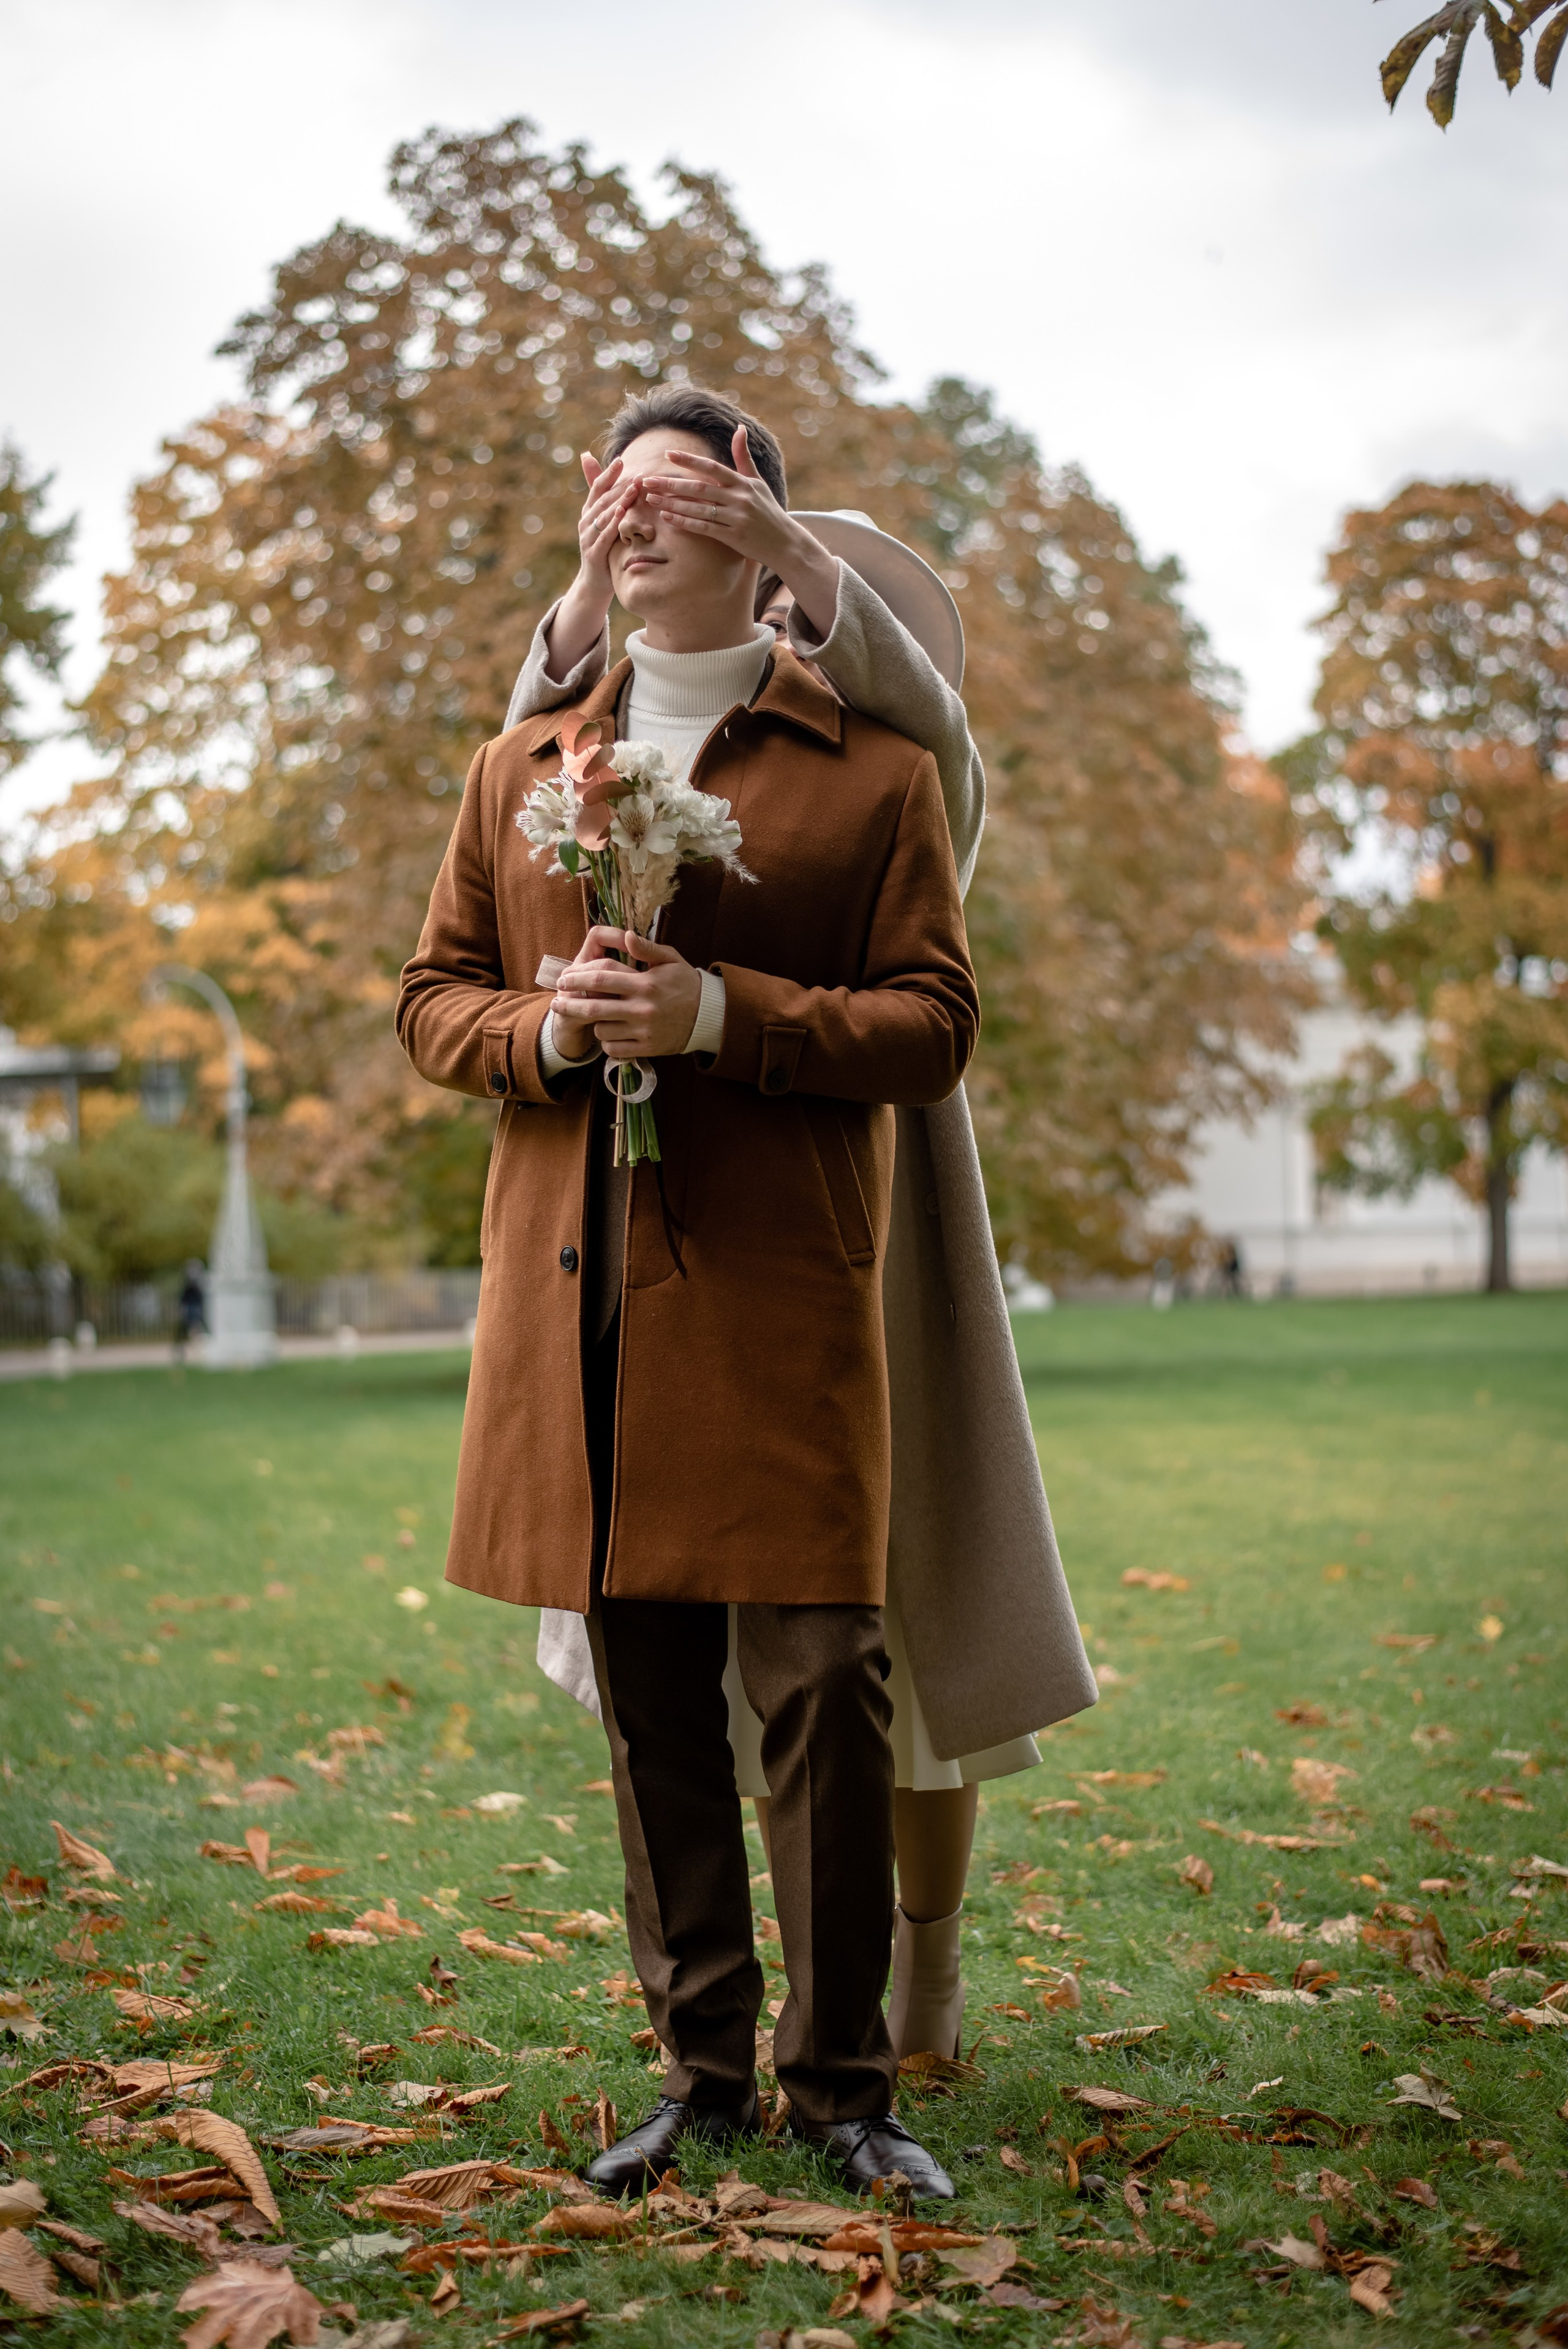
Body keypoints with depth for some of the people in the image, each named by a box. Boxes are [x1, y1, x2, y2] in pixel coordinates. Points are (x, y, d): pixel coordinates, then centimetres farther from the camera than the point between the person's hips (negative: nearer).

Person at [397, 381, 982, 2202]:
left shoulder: (873, 768, 6)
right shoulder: (519, 769, 18)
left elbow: (934, 1025, -1)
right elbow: (430, 999, 17)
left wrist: (717, 1012, -16)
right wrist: (549, 1026, -6)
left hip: (784, 1298, -3)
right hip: (577, 1299, 4)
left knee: (822, 1688, -4)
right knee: (650, 1703, 8)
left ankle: (840, 2081, 10)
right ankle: (703, 2071, 20)